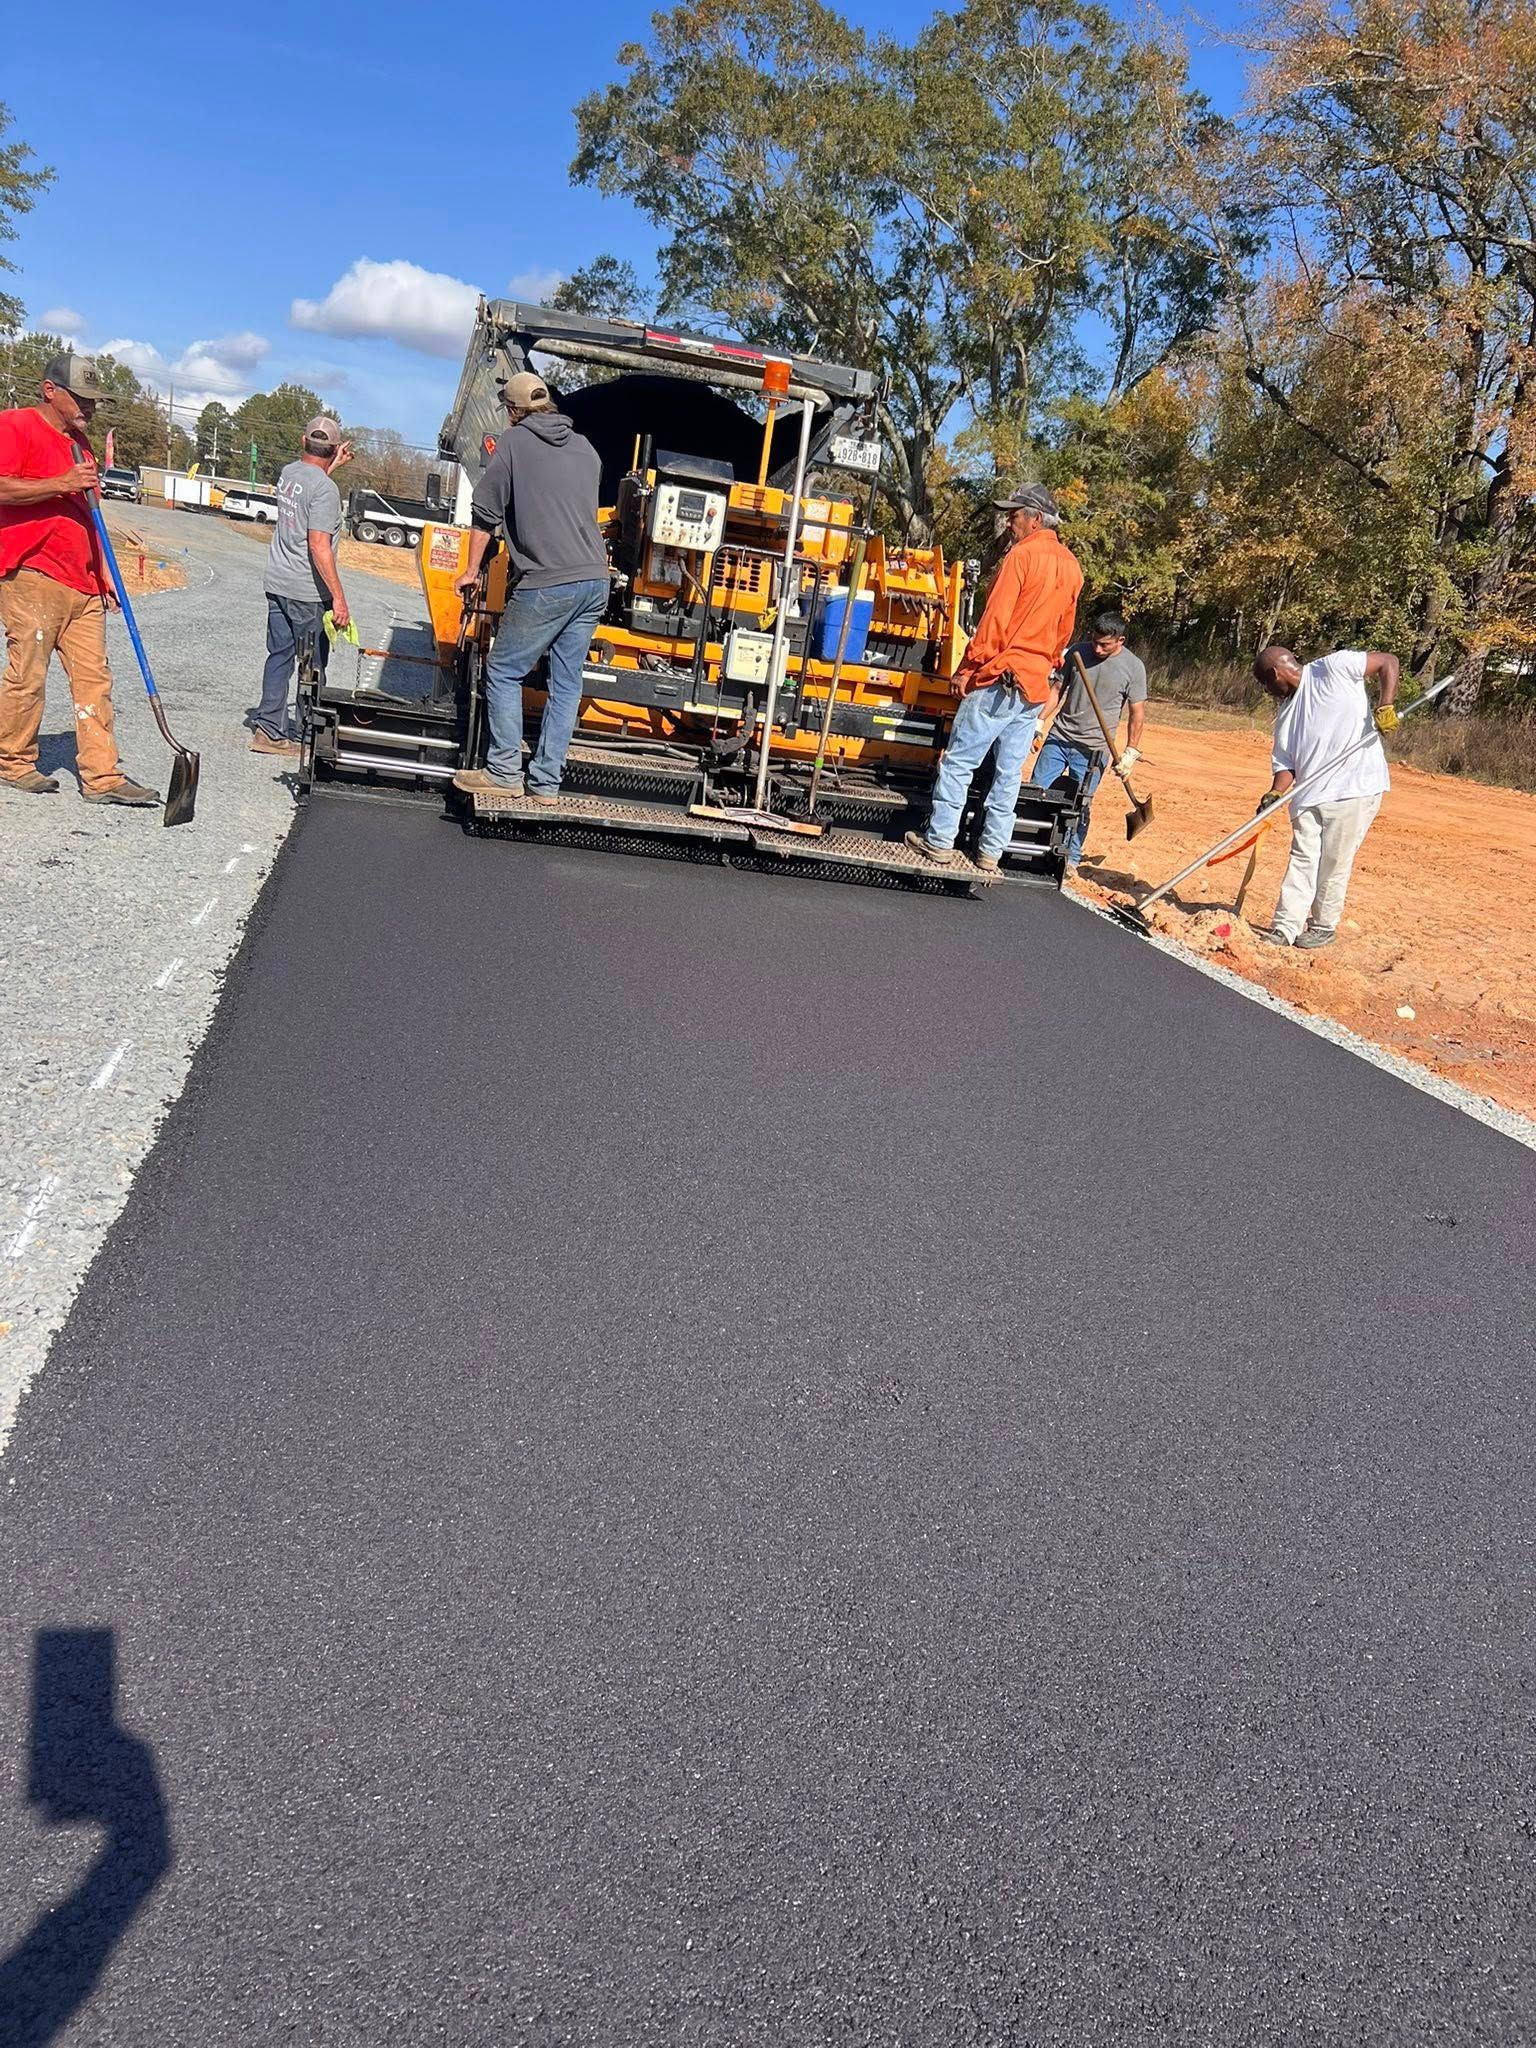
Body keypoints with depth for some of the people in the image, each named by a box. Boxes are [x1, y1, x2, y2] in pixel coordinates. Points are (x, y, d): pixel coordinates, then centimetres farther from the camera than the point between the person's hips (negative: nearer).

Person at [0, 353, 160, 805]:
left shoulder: (79, 443, 23)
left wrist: (103, 572, 19)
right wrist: (61, 483, -20)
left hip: (82, 583, 8)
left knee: (94, 678, 1)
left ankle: (101, 776, 1)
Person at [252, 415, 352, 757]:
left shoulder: (288, 473, 7)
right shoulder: (325, 489, -16)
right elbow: (319, 546, -22)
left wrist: (333, 466, 30)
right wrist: (339, 597, -23)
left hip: (277, 584, 7)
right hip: (308, 593, -7)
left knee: (279, 655, 11)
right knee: (313, 666, 1)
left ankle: (269, 730, 10)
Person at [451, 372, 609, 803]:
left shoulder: (515, 441, 0)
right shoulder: (585, 447, 16)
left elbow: (487, 512, 2)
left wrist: (472, 570, 12)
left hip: (546, 585, -6)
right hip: (595, 580, 6)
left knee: (503, 673, 6)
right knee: (566, 683, 7)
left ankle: (505, 771, 6)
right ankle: (546, 783, 9)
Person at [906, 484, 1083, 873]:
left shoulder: (1022, 555, -10)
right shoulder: (1071, 567, 12)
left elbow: (994, 621, -15)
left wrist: (967, 669, -11)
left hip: (1000, 679, -7)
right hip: (1036, 687, 7)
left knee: (958, 761, 0)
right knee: (1010, 772, 8)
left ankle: (939, 841, 3)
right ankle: (990, 852, 11)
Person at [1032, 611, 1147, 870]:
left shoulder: (1133, 667, -5)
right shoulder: (1077, 652, 2)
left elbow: (1137, 712, -1)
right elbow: (1058, 690, 10)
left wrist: (1131, 750, -5)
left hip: (1093, 748, -3)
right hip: (1059, 737, 3)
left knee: (1081, 805, 1)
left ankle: (1071, 858, 12)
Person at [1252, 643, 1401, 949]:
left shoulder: (1334, 668, -3)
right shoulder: (1285, 715, 14)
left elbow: (1388, 662, -1)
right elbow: (1286, 763, 9)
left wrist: (1385, 707, -14)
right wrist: (1274, 795, -10)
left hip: (1356, 786, -6)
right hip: (1310, 794, 6)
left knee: (1335, 863, 1)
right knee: (1302, 860, 4)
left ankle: (1324, 926, 16)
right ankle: (1285, 928, 7)